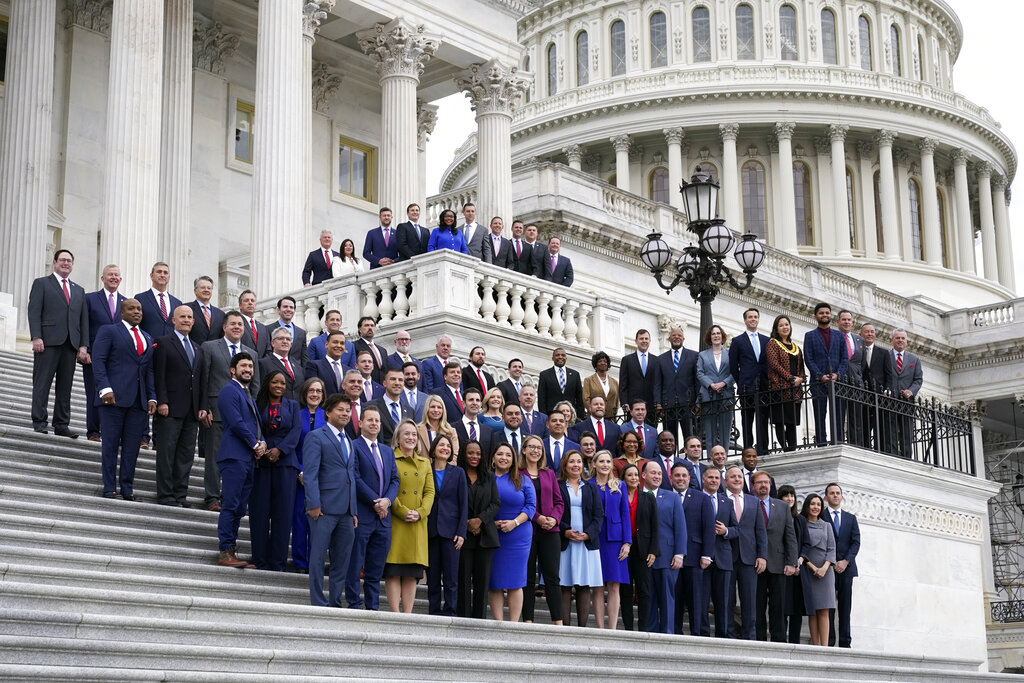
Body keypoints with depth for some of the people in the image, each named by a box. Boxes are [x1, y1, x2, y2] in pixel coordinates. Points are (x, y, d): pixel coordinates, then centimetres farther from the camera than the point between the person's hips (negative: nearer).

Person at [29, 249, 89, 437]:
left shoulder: (79, 291, 23)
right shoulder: (41, 283, 10)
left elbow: (84, 320, 16)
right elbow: (34, 312, 0)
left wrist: (83, 346, 5)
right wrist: (36, 337, -13)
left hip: (71, 344, 4)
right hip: (48, 342, -4)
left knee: (65, 386, 2)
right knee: (42, 383, -5)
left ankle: (61, 425, 4)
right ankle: (39, 422, -3)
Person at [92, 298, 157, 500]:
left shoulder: (148, 339, 22)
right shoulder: (109, 331, 6)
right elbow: (98, 360, -3)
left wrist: (152, 398, 7)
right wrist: (105, 388, -15)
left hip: (139, 400, 5)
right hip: (114, 396, -5)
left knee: (132, 446, 2)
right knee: (110, 443, -3)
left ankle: (127, 488, 7)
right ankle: (109, 488, 2)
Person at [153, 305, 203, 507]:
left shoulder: (197, 348, 20)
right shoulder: (163, 343, 1)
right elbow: (159, 376, -6)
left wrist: (201, 407, 8)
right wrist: (161, 402, -15)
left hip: (192, 411, 6)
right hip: (171, 408, -6)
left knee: (186, 455, 6)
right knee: (166, 453, -3)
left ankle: (180, 496, 9)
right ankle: (165, 496, 1)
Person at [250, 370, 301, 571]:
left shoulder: (292, 406, 15)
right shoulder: (257, 404, 12)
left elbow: (296, 430, 3)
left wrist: (279, 449, -11)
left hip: (284, 462, 1)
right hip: (260, 462, 0)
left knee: (283, 512, -4)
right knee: (259, 511, -3)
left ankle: (278, 562, -2)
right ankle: (260, 561, 2)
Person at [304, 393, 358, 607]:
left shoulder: (348, 442, 22)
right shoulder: (316, 437, 0)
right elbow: (310, 474, -8)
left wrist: (354, 511, 16)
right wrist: (313, 504, -17)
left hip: (346, 511, 7)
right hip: (325, 508, -7)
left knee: (342, 561, 7)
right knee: (318, 557, -4)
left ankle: (335, 603, 12)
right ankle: (318, 603, 0)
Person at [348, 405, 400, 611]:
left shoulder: (388, 451, 20)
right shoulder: (353, 447, -2)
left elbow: (394, 479, 13)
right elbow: (356, 478, -10)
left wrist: (387, 500, -6)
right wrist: (375, 501, -13)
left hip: (383, 517, 6)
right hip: (361, 515, -6)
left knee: (376, 568, 7)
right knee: (354, 565, -3)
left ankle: (373, 607, 11)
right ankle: (354, 605, 3)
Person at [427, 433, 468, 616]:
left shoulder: (458, 473, 8)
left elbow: (464, 504, 5)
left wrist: (461, 532, -4)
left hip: (450, 530, -1)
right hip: (430, 530, 1)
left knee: (451, 578, -4)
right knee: (432, 577, 3)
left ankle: (450, 613, -3)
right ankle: (434, 613, 8)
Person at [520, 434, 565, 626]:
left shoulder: (549, 474, 16)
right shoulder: (517, 474, 3)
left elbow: (559, 501, 13)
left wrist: (554, 518, -6)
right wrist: (537, 518, -15)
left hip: (549, 531, 3)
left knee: (552, 577, -1)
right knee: (528, 578, 0)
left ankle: (558, 622, -2)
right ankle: (528, 620, 4)